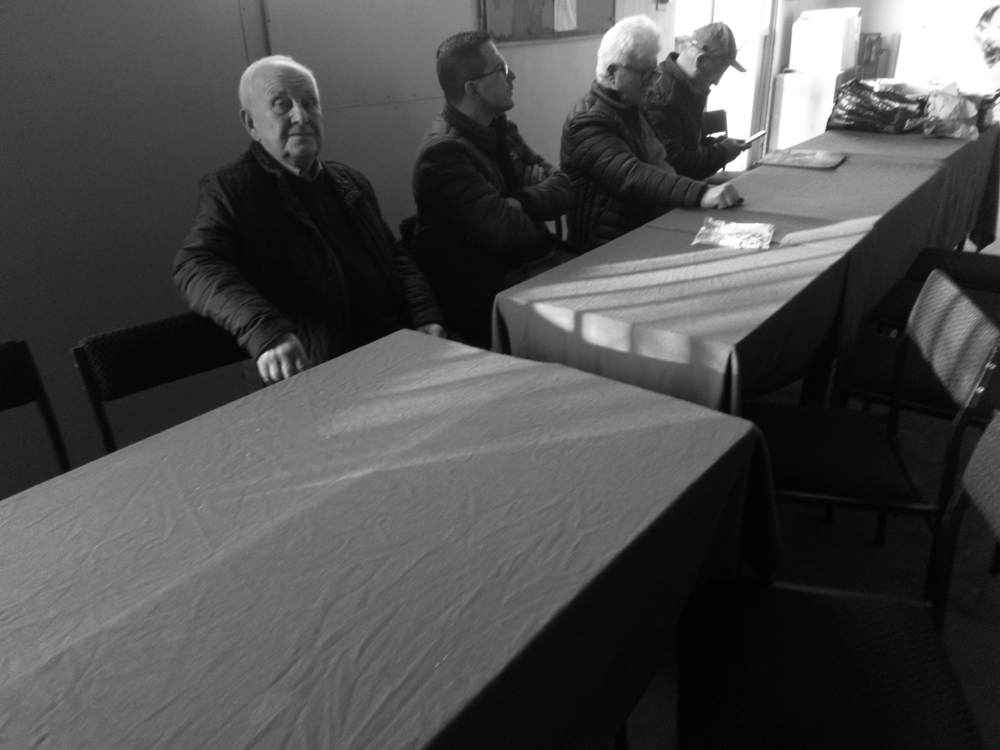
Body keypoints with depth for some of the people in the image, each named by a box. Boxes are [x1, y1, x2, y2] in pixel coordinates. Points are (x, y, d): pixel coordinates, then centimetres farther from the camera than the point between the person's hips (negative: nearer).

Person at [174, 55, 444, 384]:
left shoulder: (350, 181, 21)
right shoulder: (229, 190, 2)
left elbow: (395, 258, 22)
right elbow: (196, 265, -15)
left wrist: (427, 320, 2)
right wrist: (266, 333, -34)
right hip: (318, 375, -6)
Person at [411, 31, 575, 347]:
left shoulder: (500, 129, 10)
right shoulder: (443, 153, -18)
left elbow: (562, 188, 4)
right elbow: (505, 232, -25)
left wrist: (520, 203, -15)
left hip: (534, 262, 8)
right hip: (486, 297, -8)